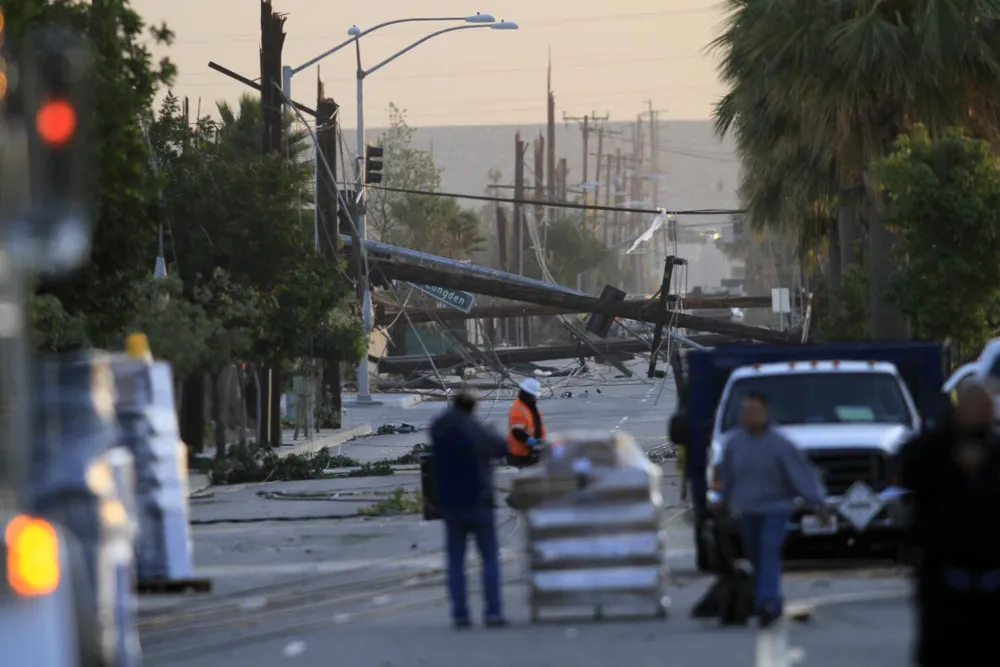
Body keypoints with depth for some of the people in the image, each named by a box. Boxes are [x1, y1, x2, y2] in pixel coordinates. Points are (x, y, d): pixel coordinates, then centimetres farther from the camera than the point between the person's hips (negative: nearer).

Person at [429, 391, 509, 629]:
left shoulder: (439, 430, -2)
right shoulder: (477, 432, -13)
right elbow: (503, 447, -4)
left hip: (449, 504, 3)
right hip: (478, 502, -3)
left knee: (455, 561, 7)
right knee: (490, 558, 3)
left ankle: (460, 612, -1)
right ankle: (493, 611, -5)